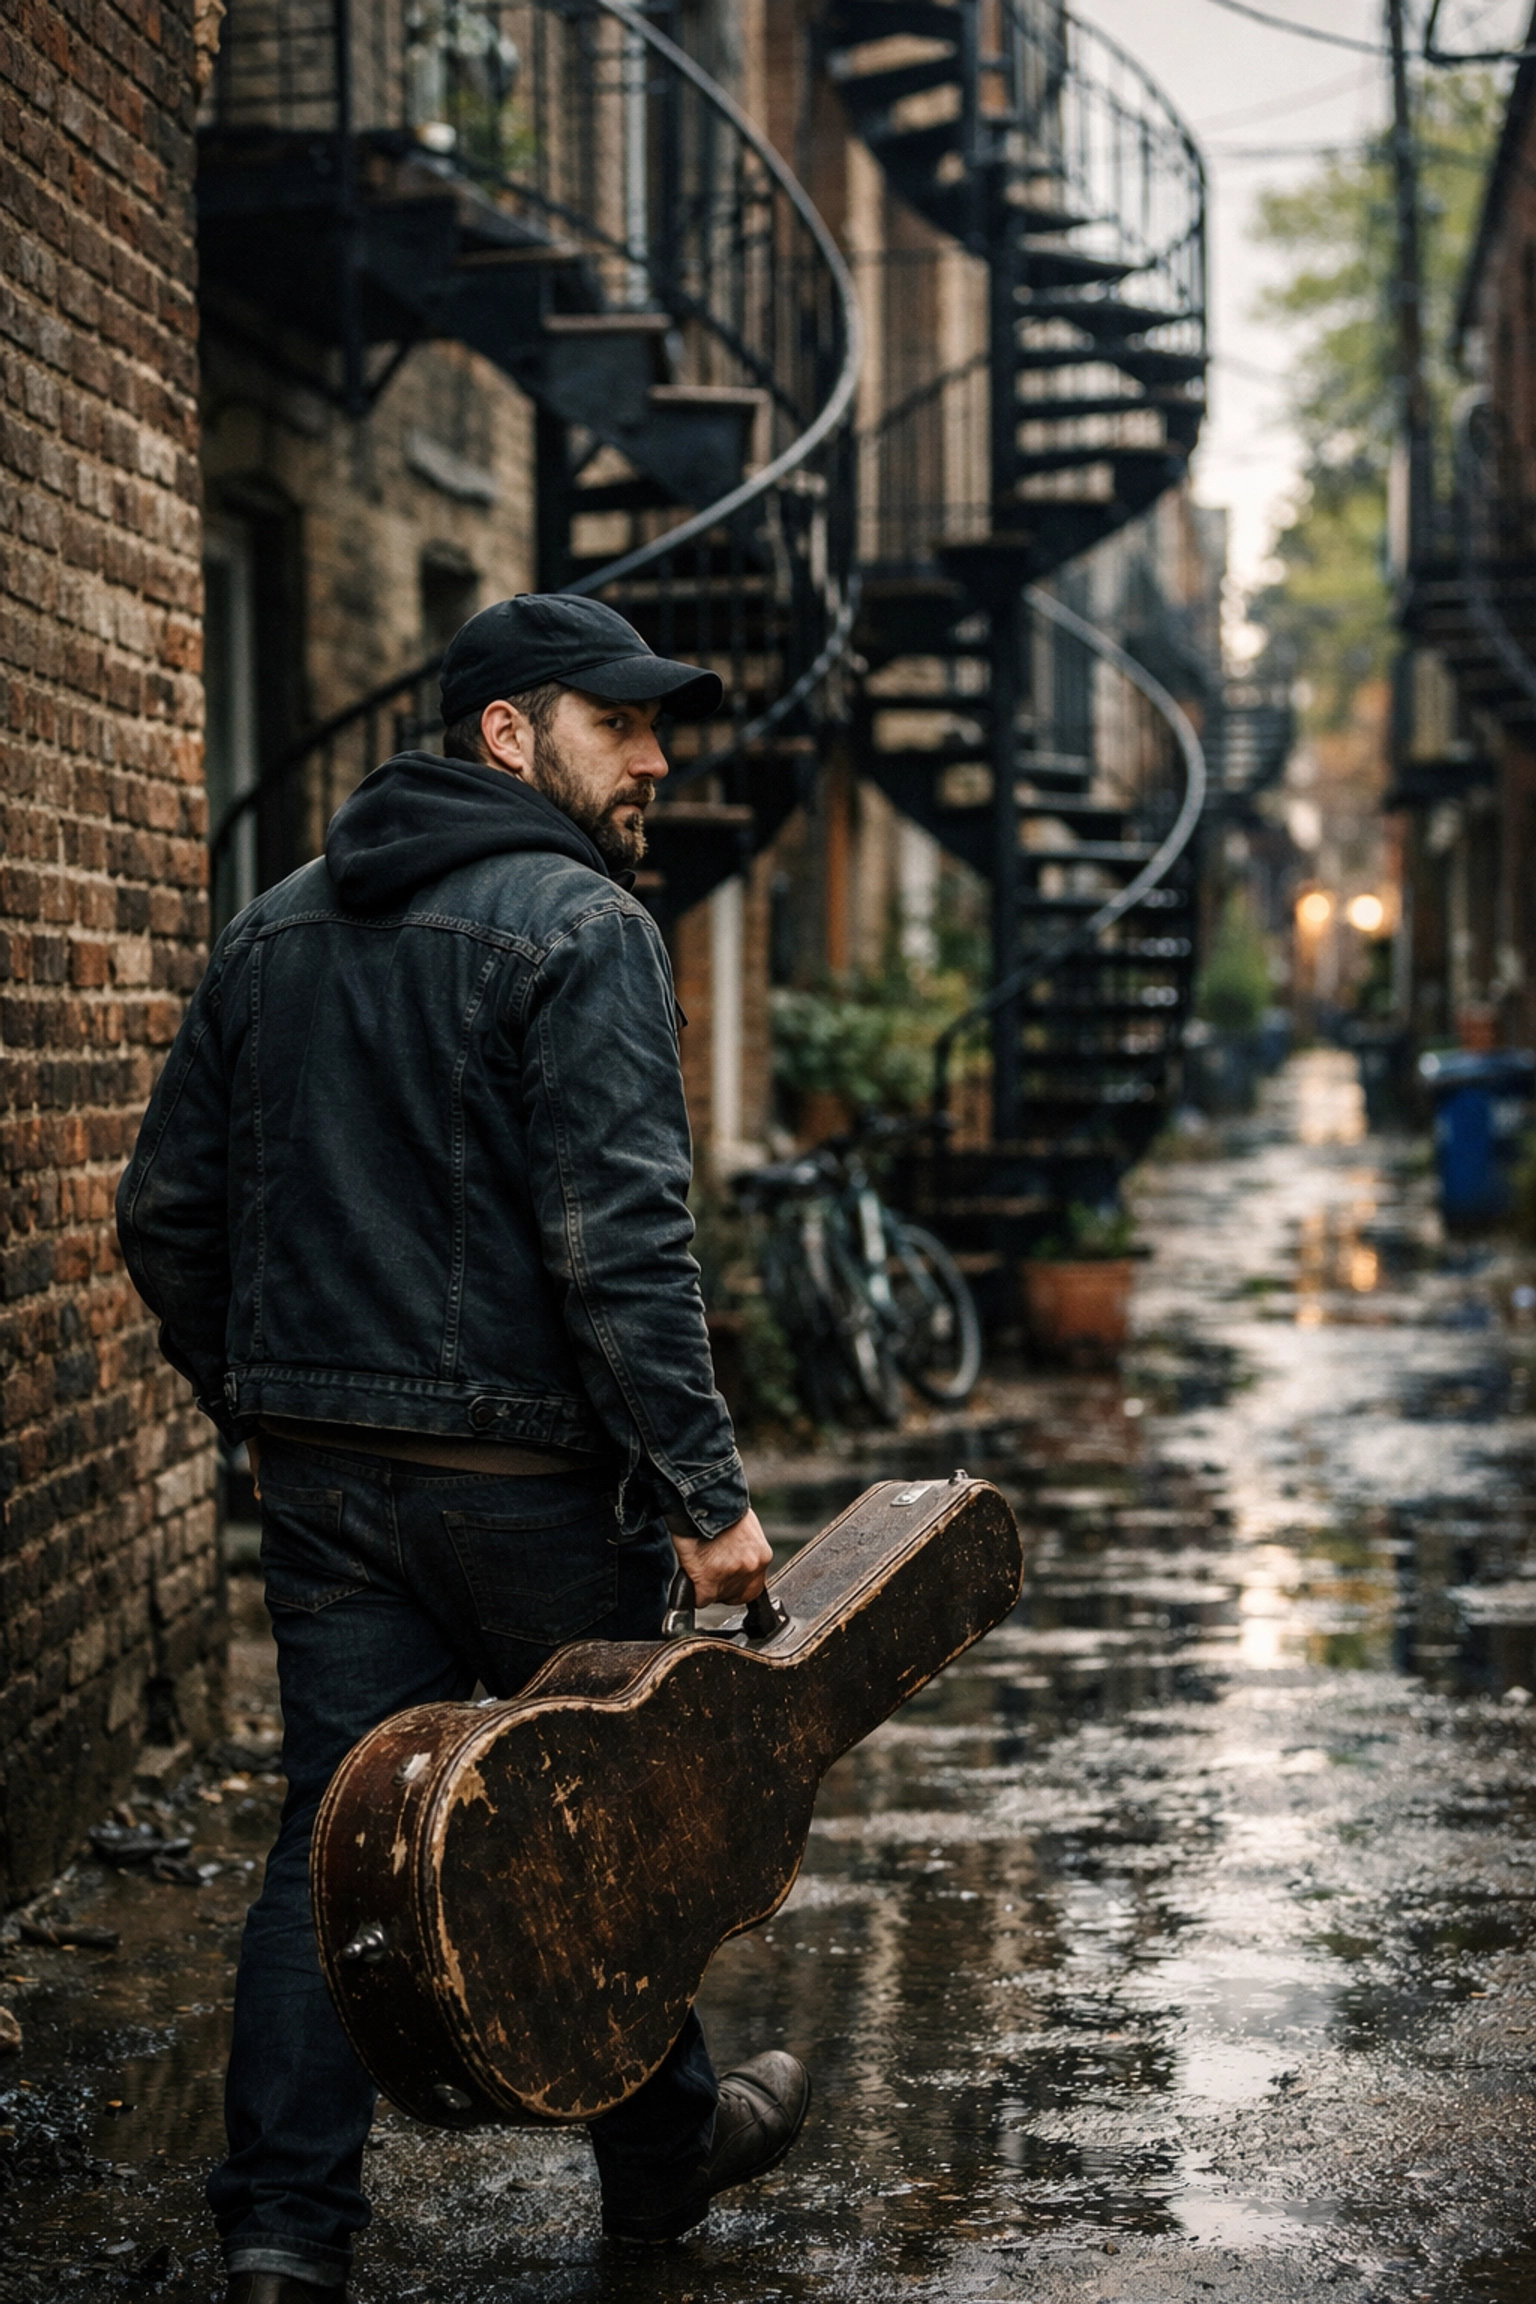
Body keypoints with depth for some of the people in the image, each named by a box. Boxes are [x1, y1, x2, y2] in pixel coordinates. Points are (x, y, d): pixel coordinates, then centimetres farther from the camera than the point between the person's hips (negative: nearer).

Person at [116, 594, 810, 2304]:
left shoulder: (271, 933, 12)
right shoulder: (576, 930, -11)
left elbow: (166, 1216, 14)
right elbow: (616, 1238, -20)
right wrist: (704, 1488, -19)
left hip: (323, 1474, 5)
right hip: (530, 1465, -5)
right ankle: (661, 2154, 31)